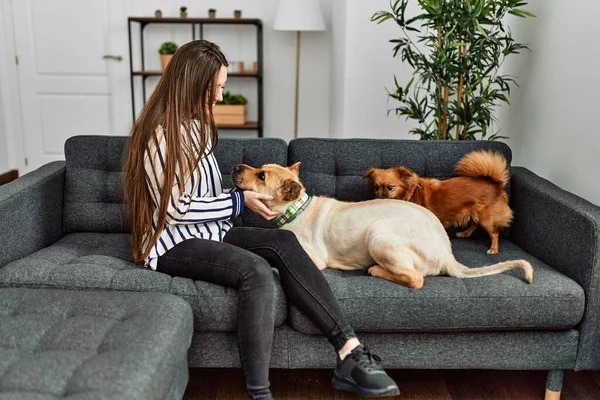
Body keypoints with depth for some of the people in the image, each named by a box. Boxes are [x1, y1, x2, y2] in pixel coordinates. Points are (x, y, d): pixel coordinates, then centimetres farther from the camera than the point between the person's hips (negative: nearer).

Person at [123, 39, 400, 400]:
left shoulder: (194, 124, 13)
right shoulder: (162, 134, -15)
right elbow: (177, 209, -17)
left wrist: (244, 196, 5)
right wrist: (240, 201, -11)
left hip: (207, 231, 8)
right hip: (174, 243, -7)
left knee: (284, 242, -20)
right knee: (257, 272, -33)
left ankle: (349, 352, -25)